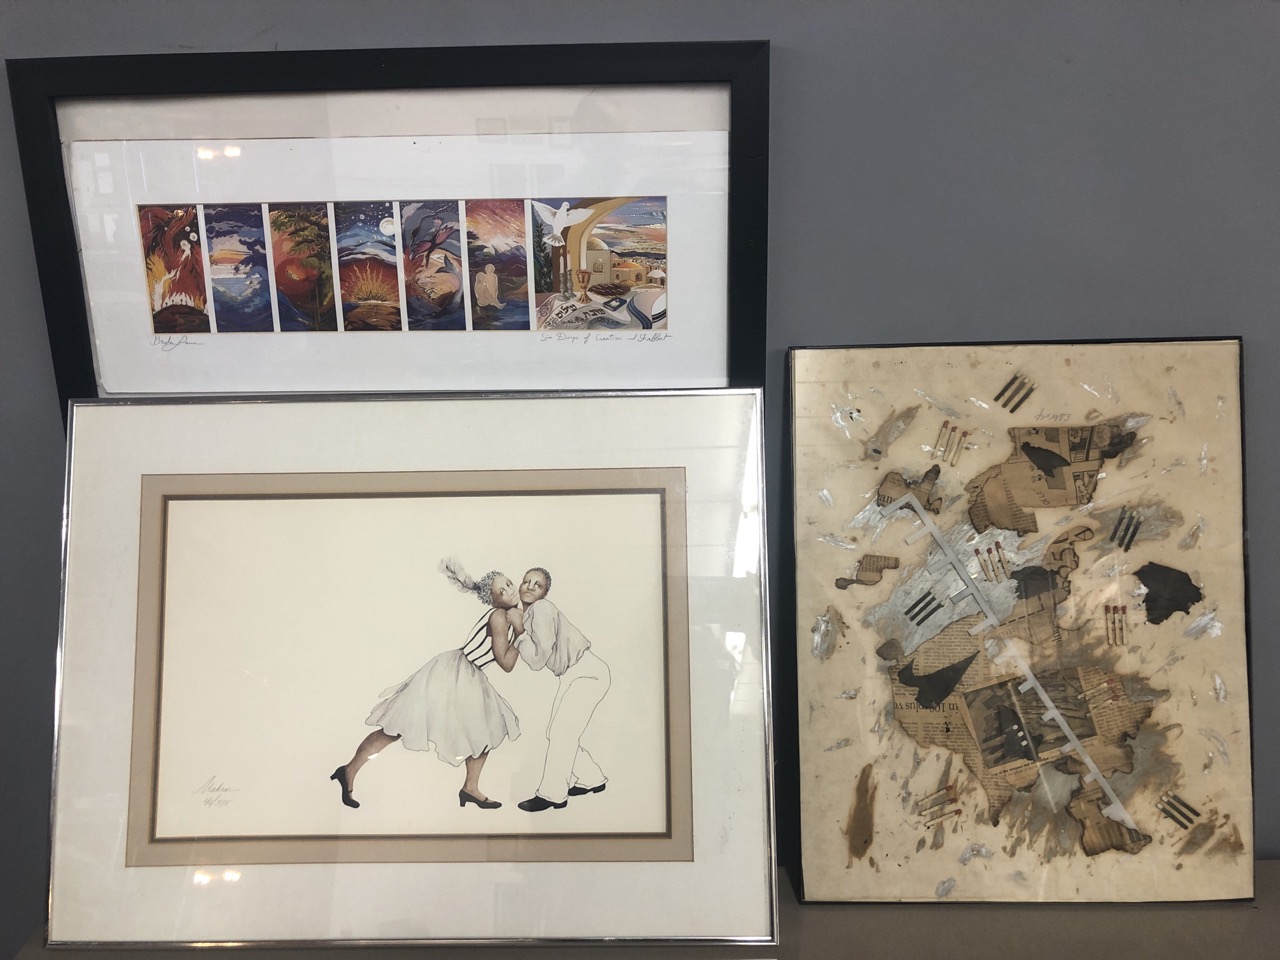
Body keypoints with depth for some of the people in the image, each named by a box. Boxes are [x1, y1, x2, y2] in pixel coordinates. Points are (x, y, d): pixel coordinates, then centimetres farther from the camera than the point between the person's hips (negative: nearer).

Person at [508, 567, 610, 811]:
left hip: (588, 673, -10)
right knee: (556, 733, 13)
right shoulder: (526, 613, 6)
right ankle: (591, 779, 28)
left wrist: (519, 629, -18)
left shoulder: (542, 609, -21)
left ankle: (552, 795, 0)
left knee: (561, 732, -9)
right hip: (570, 675, 10)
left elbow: (537, 659, -22)